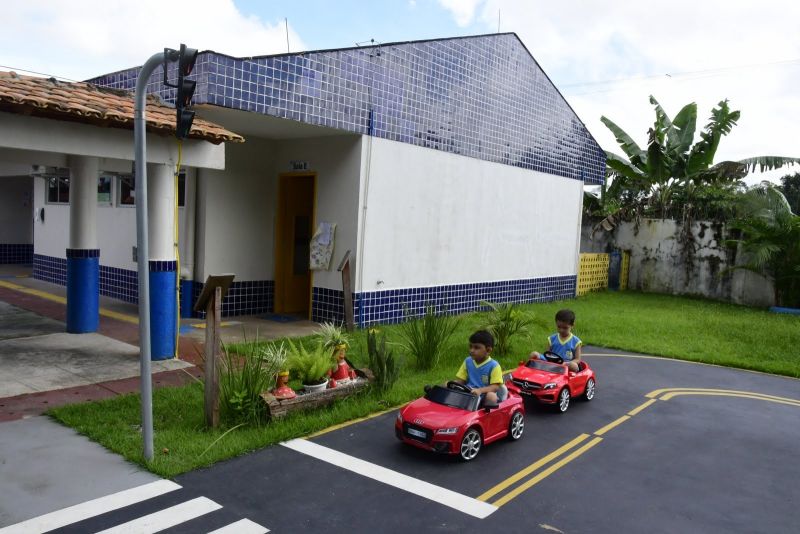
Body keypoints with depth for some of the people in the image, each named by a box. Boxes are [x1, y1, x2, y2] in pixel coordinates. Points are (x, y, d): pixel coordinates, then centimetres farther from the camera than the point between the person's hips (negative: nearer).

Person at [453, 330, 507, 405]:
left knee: (491, 396, -37)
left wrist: (480, 390, -32)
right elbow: (460, 380, 11)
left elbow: (495, 386, -15)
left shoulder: (494, 366, -7)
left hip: (484, 395, -3)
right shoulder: (468, 361, 8)